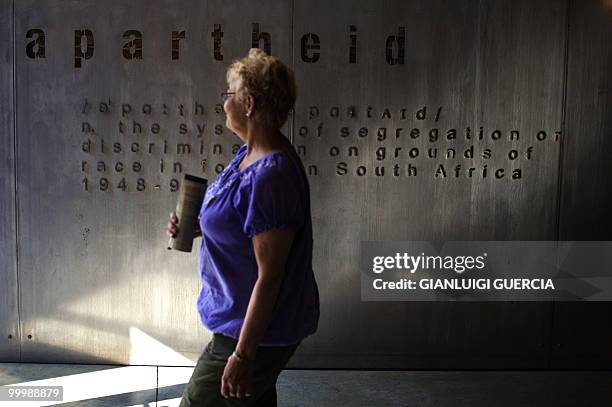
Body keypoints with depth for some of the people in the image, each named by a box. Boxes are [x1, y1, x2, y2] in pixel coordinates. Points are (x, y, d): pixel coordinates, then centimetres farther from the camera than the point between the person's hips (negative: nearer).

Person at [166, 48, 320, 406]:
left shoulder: (271, 176, -29)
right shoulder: (249, 154, 2)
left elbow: (269, 276, -28)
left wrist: (243, 354, -23)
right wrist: (195, 227, -1)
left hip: (257, 329, -10)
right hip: (243, 318, 10)